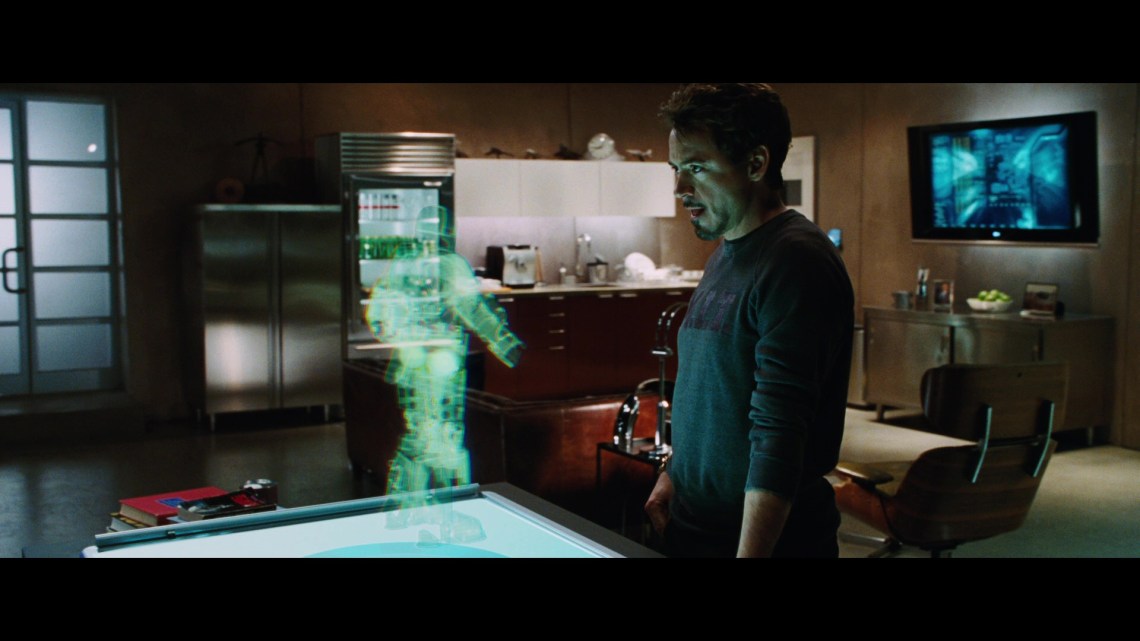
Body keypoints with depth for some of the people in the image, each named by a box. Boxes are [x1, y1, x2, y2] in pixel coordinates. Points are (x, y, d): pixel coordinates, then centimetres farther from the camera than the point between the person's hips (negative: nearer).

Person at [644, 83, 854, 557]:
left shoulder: (795, 262, -20)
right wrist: (673, 473, 9)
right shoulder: (723, 256, 9)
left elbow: (778, 436, -25)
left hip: (768, 537, -8)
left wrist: (751, 551, -27)